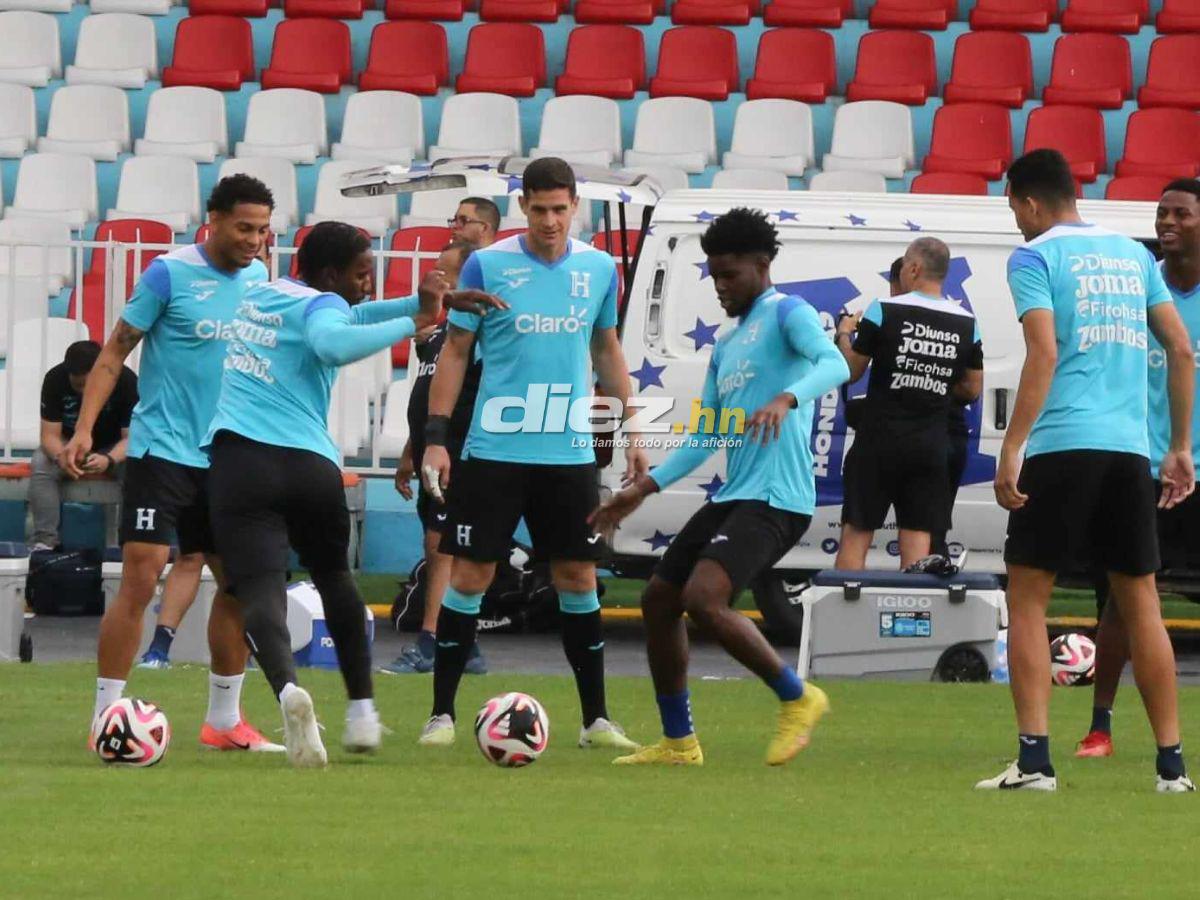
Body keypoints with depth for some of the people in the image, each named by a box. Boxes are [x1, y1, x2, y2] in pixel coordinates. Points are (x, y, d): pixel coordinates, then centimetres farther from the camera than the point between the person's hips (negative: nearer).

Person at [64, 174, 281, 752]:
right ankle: (106, 716, -8)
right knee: (140, 578, -13)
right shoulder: (169, 274, -10)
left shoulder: (258, 279, 7)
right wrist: (85, 428, -16)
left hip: (226, 459, 6)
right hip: (162, 450, -6)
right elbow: (115, 351, -7)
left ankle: (223, 720, 19)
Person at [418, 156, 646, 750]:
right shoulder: (487, 265, -4)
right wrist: (435, 436, -5)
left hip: (569, 454, 3)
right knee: (469, 575, -2)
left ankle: (596, 719, 12)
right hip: (494, 450, -3)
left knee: (578, 578, 4)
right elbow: (455, 351, 0)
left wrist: (630, 431, 16)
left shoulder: (598, 269, 5)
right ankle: (442, 713, 6)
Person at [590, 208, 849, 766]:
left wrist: (787, 398, -42)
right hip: (731, 497, 10)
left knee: (703, 598, -26)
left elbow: (834, 364, -24)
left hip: (775, 500, -10)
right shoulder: (725, 347, 22)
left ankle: (797, 698, -10)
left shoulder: (786, 313, -4)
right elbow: (705, 439, 27)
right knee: (659, 600, 11)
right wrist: (643, 490, 21)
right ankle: (678, 742, 21)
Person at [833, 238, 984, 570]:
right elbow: (972, 389, 10)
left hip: (880, 442, -3)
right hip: (931, 448, 3)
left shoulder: (883, 312, -8)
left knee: (856, 533, 4)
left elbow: (851, 371, 0)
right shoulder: (967, 325, 3)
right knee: (917, 539, 4)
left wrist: (844, 336, 18)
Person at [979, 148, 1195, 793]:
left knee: (1027, 599, 1)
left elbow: (1044, 354, -14)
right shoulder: (1132, 254, 16)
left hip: (1061, 445, -5)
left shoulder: (1035, 257, -1)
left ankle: (1034, 758, -9)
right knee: (1141, 603, 10)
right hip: (1130, 449, 5)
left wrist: (1012, 450, -15)